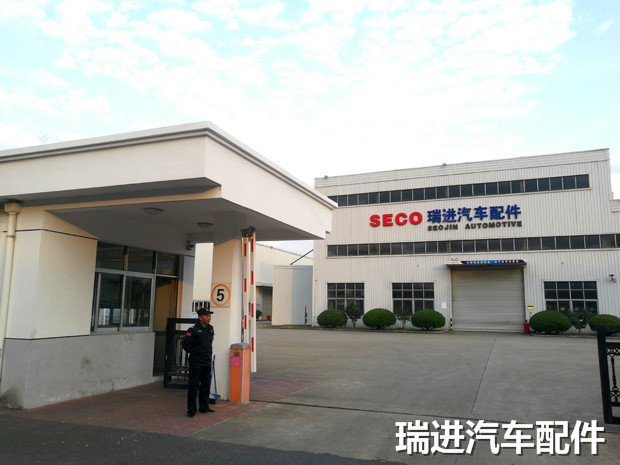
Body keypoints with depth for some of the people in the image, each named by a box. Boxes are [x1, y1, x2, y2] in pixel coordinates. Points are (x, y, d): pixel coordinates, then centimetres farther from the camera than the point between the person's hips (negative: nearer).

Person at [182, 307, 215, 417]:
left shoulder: (210, 329, 9)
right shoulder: (194, 330, -14)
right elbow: (186, 344, -10)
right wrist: (195, 352, 1)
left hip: (207, 362, 7)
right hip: (196, 363, -7)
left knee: (206, 385, 14)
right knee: (193, 386, -2)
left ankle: (204, 407, 26)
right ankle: (191, 410, 8)